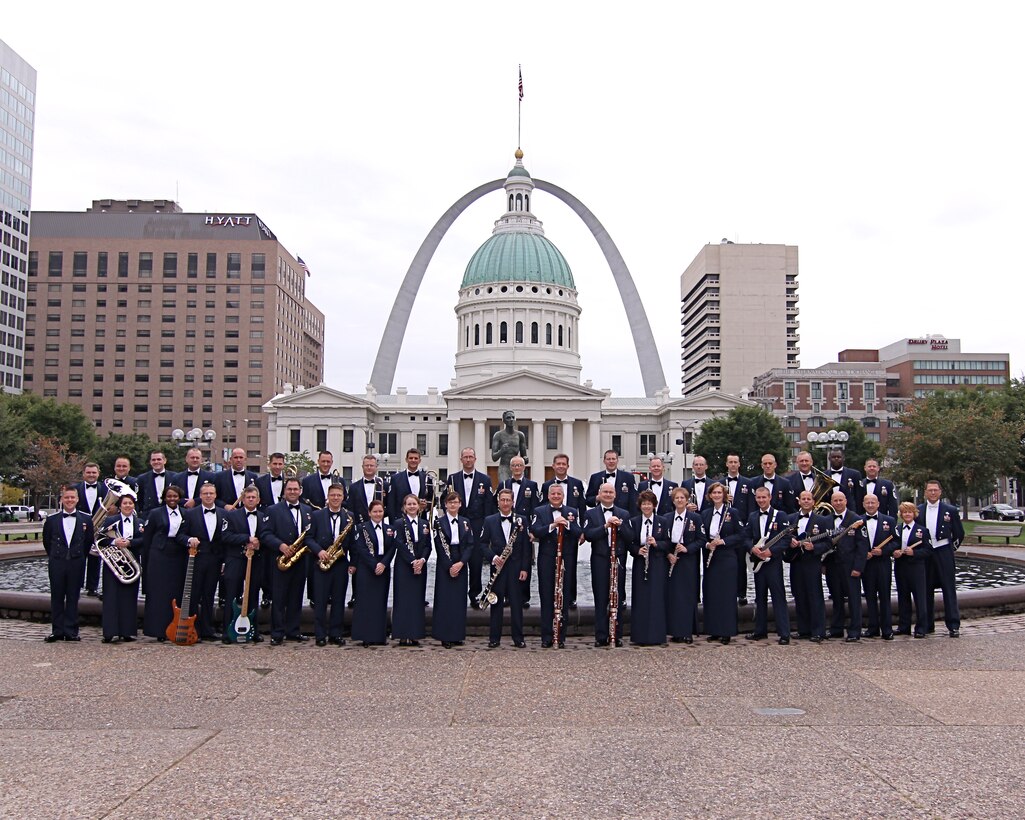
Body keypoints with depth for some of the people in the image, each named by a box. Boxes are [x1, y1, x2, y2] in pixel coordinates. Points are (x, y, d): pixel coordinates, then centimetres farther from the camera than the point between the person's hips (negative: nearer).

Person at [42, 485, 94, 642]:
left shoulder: (86, 519, 2)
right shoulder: (51, 519, 2)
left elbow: (89, 542, 8)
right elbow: (47, 541, 11)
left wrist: (80, 557, 8)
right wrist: (54, 556, 11)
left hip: (76, 564, 0)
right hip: (56, 564, 0)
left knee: (73, 598, 4)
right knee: (57, 598, 4)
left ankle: (71, 631, 9)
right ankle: (57, 631, 10)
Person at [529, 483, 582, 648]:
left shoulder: (572, 512, 8)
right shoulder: (539, 511, 5)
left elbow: (578, 534, -3)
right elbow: (535, 532, -11)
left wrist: (567, 524, -19)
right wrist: (552, 525, -22)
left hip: (566, 559, 1)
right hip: (546, 559, -1)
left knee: (563, 598, 4)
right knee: (546, 597, 2)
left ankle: (561, 636, 11)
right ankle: (546, 636, 7)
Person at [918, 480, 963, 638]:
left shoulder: (950, 510, 1)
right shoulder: (918, 511, 6)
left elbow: (959, 533, 7)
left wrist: (952, 547, 6)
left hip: (943, 553, -3)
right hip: (924, 553, 3)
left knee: (949, 588, -3)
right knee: (926, 589, 7)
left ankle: (953, 625, 0)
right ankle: (928, 624, 14)